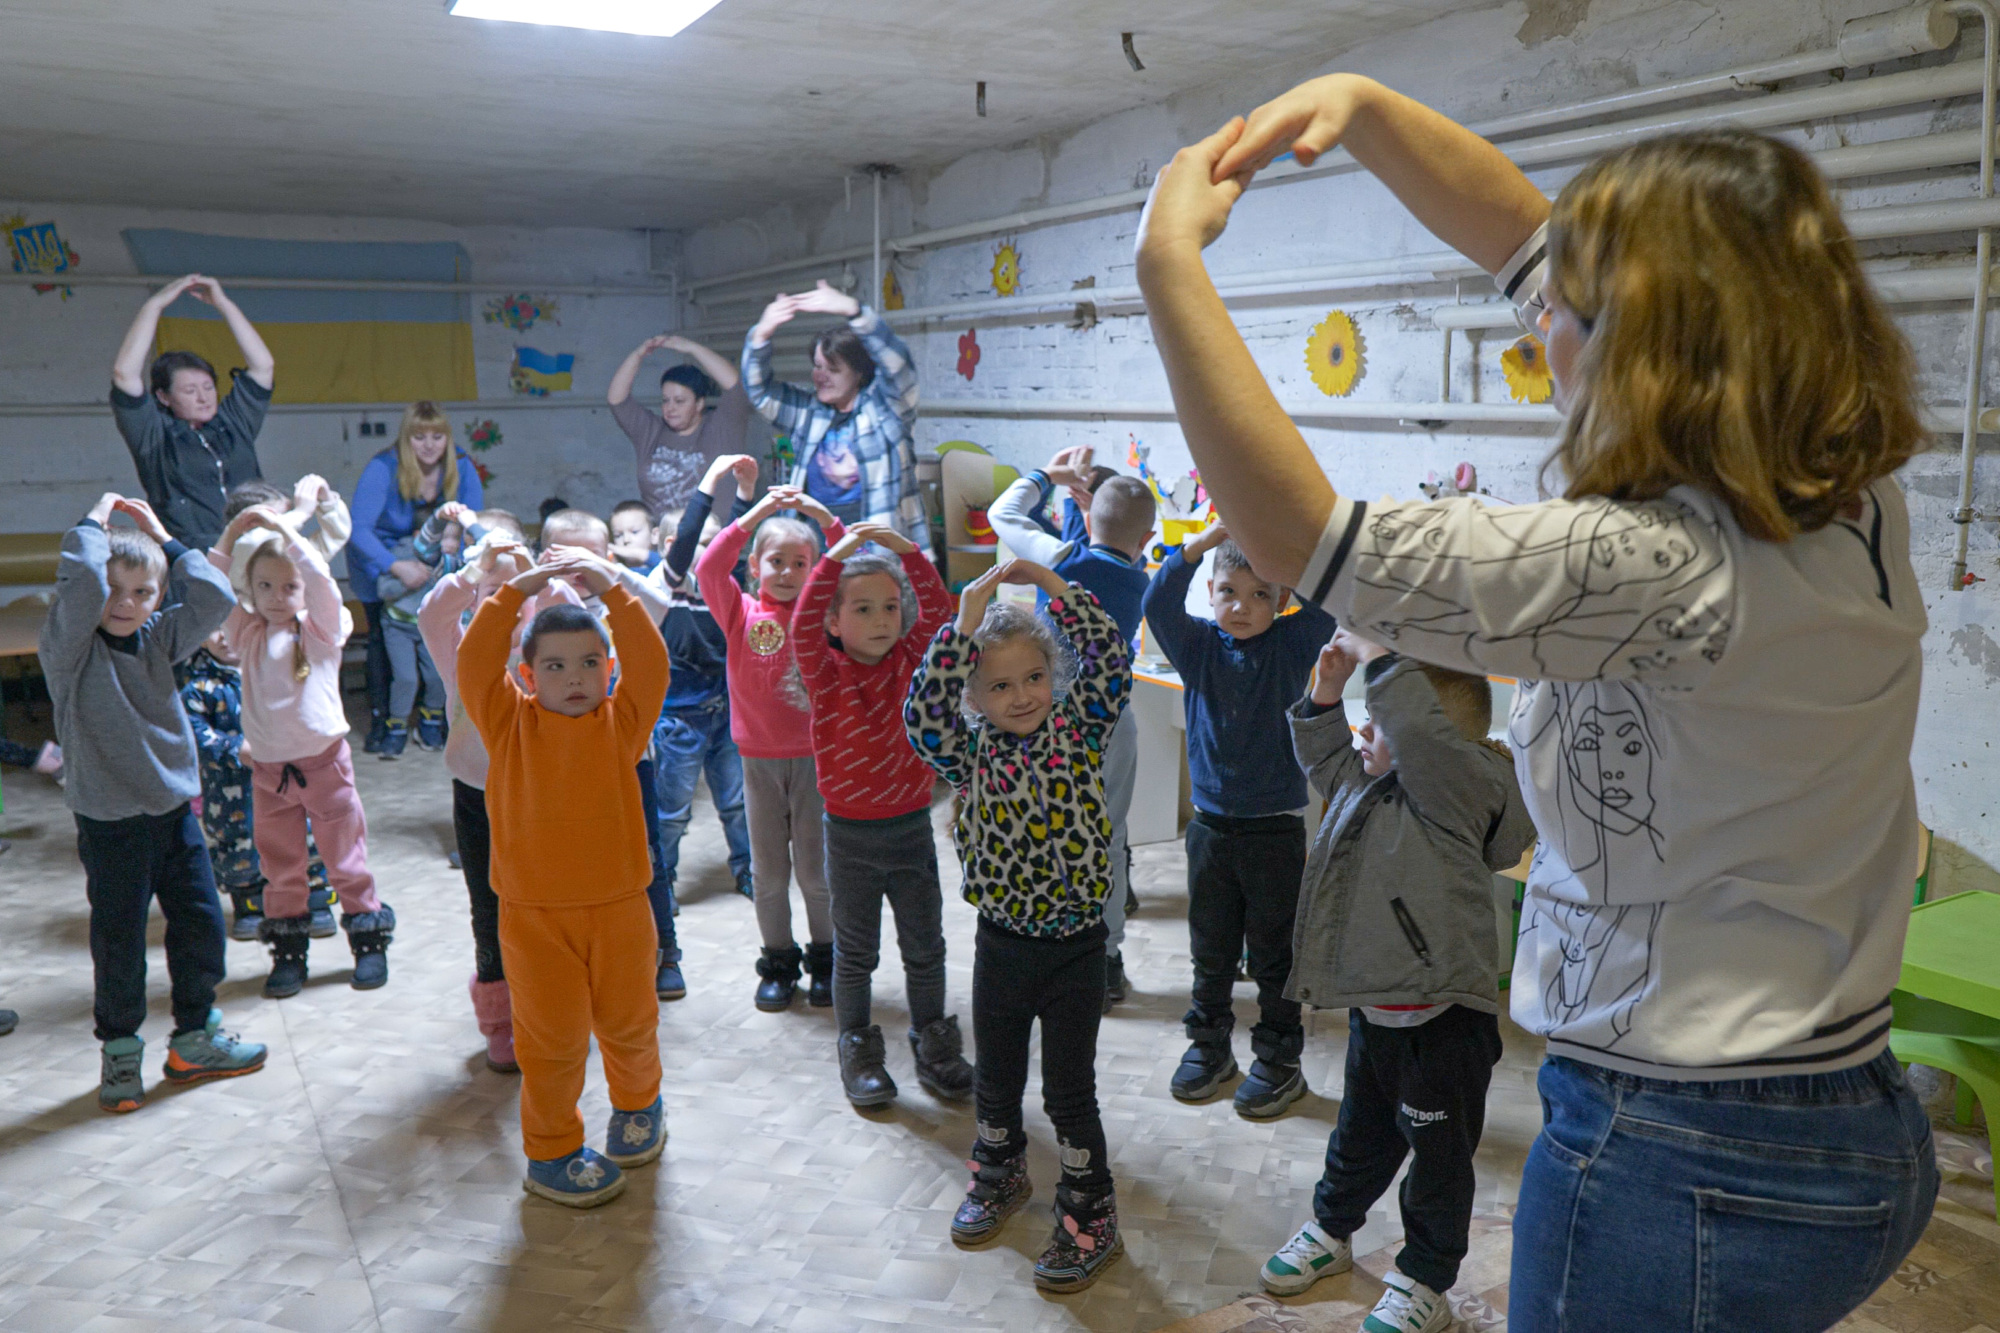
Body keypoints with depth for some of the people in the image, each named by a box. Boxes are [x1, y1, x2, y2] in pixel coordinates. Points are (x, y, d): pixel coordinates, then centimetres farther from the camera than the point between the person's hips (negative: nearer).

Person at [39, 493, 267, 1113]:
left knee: (202, 928, 11)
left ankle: (195, 1040, 29)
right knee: (118, 942, 6)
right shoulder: (69, 647, -12)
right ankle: (120, 1054, 27)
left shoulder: (157, 638, 4)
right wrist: (95, 522, -15)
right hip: (111, 823, -5)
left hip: (175, 810, 5)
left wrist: (162, 537, -1)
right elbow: (80, 585, -30)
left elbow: (215, 597, -6)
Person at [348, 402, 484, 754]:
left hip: (435, 562, 2)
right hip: (378, 560, -2)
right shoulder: (382, 469, -26)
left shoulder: (461, 467, -15)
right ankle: (379, 722, 4)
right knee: (382, 637, -4)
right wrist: (397, 566, -46)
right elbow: (358, 529, -34)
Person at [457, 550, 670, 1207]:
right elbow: (475, 664, -12)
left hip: (619, 906, 1)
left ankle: (637, 1104, 44)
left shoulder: (621, 723, 0)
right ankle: (550, 1149, 25)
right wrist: (515, 592, -15)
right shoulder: (509, 724, -1)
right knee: (552, 1037, 6)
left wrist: (613, 591, -16)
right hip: (534, 913, -1)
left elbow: (650, 664, -13)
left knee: (629, 1020, 17)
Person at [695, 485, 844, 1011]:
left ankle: (825, 960, 24)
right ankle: (778, 963, 25)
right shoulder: (742, 614, -1)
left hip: (814, 755, 0)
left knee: (816, 868, 7)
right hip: (759, 757, 1)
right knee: (768, 870, 10)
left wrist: (824, 518, -21)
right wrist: (755, 514, -22)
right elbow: (708, 569, -16)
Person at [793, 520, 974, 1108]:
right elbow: (803, 626, -27)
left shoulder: (911, 663, -1)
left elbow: (937, 610, -12)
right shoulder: (826, 674, -10)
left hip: (912, 827, 3)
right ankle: (857, 1051, 28)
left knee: (925, 947, 14)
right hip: (851, 835, -2)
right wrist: (836, 555, -30)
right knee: (855, 954, 12)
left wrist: (907, 552, -22)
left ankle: (933, 1047, 29)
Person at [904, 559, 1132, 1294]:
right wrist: (964, 626, -26)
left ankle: (1090, 1218, 26)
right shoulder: (971, 753, -6)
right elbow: (923, 715, -25)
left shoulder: (1079, 730, -6)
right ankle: (999, 1176, 49)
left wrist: (1047, 582, -20)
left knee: (1070, 1091, 7)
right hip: (1002, 943, 2)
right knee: (996, 1077, 22)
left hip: (1075, 946, -2)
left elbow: (1109, 659, -18)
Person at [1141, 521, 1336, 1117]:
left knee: (1274, 954, 8)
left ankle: (1280, 1061, 23)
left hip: (1276, 830, -2)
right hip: (1210, 824, 2)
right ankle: (1209, 1046, 33)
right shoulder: (1198, 645, -1)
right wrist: (1200, 543, -31)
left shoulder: (1293, 645, -3)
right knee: (1210, 949, 16)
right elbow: (1158, 605, -18)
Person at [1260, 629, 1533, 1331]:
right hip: (1373, 1009, 8)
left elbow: (1423, 731, -39)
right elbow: (1323, 757, 25)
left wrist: (1376, 654, -29)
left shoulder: (1459, 786, -20)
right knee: (1360, 1136, 27)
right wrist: (1327, 691, 9)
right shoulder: (1367, 784, 5)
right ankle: (1330, 1231, 47)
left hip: (1440, 1020, -8)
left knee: (1439, 1157, 12)